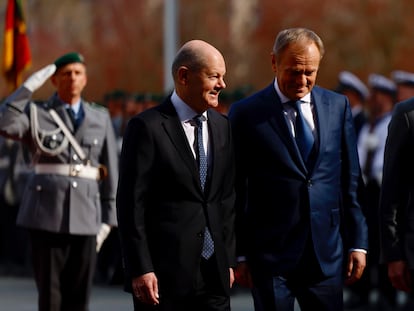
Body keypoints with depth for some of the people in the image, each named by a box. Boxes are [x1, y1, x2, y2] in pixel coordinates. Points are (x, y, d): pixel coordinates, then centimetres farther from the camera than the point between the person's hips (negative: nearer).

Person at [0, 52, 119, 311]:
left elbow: (110, 170, 11)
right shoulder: (37, 113, 5)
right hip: (47, 212, -2)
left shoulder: (100, 118, 11)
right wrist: (29, 86, -14)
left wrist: (107, 219, 5)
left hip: (85, 213, 2)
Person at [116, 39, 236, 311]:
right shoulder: (147, 127, -7)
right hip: (164, 276, -5)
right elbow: (131, 204, -9)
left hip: (215, 276, 6)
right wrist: (140, 270, -14)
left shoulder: (222, 126, 12)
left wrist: (229, 259, 11)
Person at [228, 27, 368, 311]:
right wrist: (239, 254, -1)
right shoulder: (246, 114, -2)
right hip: (270, 254, -3)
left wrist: (357, 242, 7)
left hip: (327, 254, 3)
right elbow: (236, 192, 0)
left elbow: (350, 180, 10)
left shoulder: (338, 106, 7)